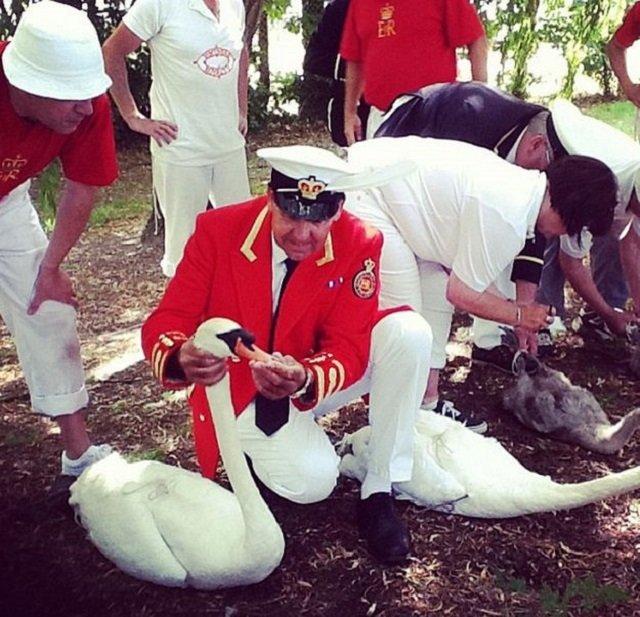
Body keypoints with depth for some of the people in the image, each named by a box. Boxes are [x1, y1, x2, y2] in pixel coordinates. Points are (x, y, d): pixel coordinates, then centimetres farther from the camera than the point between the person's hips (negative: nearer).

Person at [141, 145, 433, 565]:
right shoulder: (218, 230, -19)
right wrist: (181, 360, -45)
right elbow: (164, 324, -19)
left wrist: (305, 380, -41)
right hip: (241, 392, -2)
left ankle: (380, 490, -11)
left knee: (409, 332, -22)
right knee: (312, 480, -28)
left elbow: (348, 346, -18)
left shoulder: (359, 243, -17)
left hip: (315, 382, 3)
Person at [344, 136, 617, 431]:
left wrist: (510, 306, 11)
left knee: (435, 297, 11)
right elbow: (462, 293, -13)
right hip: (365, 195, -10)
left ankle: (427, 403, 19)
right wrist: (518, 314, 1)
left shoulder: (520, 183, 6)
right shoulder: (507, 217, -23)